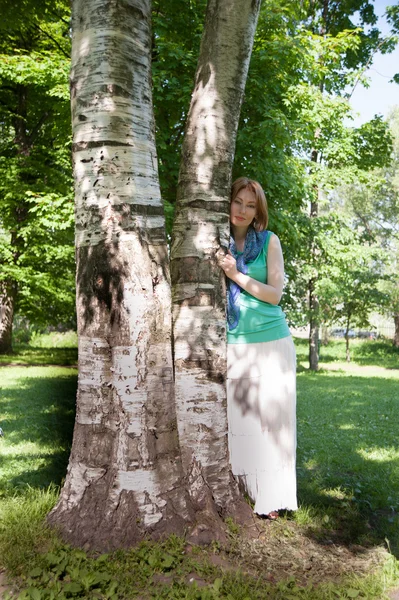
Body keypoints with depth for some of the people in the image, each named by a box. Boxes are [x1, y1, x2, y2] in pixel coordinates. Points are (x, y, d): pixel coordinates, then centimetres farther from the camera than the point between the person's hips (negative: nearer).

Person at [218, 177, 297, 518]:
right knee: (237, 421, 2)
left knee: (270, 420, 2)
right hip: (233, 345, 1)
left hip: (270, 341, -1)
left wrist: (236, 274, -14)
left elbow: (275, 294, -5)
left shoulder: (269, 241, 3)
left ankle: (270, 498, 12)